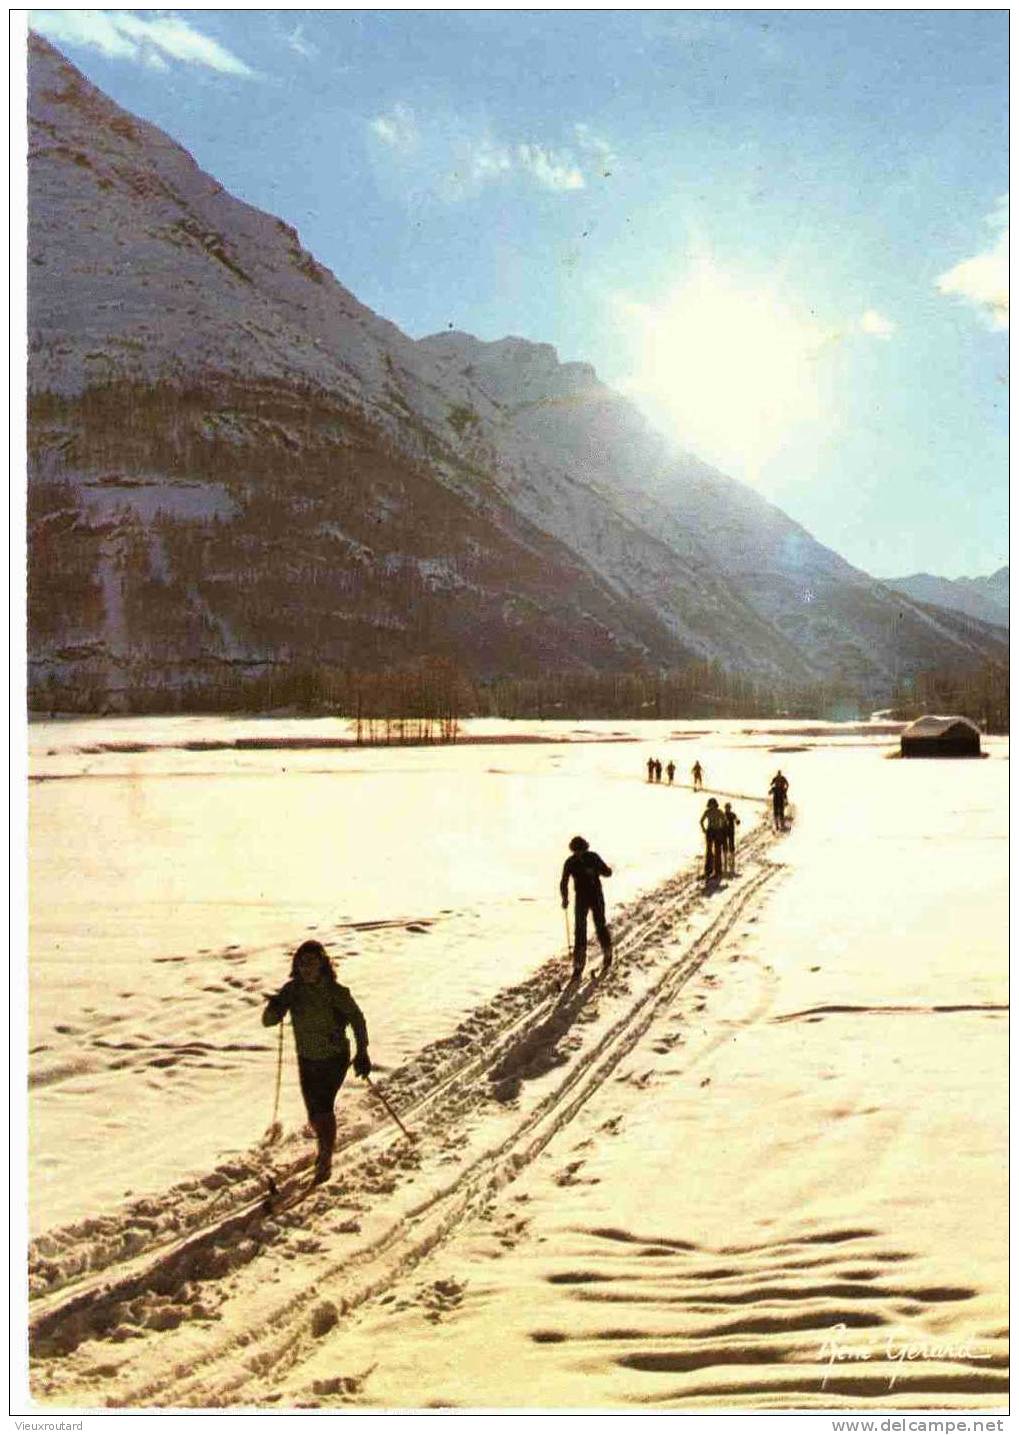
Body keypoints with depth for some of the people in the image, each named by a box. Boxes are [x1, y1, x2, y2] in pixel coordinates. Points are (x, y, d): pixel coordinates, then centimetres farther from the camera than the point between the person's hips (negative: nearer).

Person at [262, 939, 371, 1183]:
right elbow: (268, 1021, -9)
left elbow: (356, 1018, -7)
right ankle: (326, 1145, 43)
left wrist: (362, 1052, -12)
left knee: (323, 1106, -17)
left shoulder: (335, 992, -18)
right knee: (314, 1113, 12)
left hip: (335, 1057, -4)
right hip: (307, 1059, 4)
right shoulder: (292, 990, -9)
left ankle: (325, 1160, 0)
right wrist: (275, 1006, -31)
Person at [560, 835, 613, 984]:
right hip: (581, 898, 1)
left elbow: (607, 872, -6)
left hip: (597, 897, -1)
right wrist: (565, 898, -19)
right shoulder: (570, 863, -7)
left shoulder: (593, 857, -9)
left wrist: (595, 871, -26)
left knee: (600, 927, 4)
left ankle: (607, 955, 32)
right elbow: (564, 882, -3)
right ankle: (578, 968, -3)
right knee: (579, 930, -5)